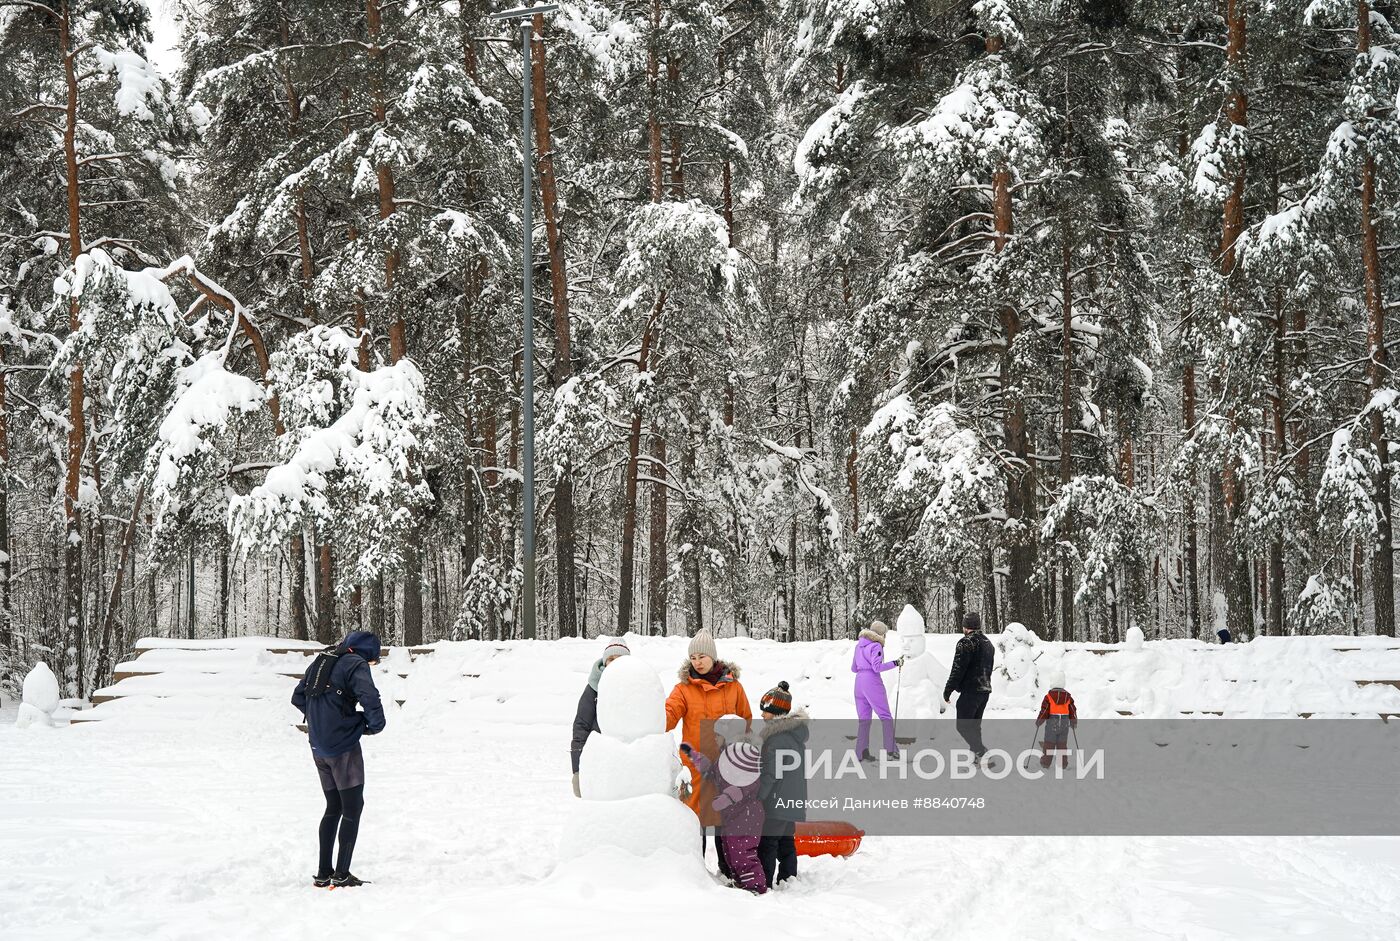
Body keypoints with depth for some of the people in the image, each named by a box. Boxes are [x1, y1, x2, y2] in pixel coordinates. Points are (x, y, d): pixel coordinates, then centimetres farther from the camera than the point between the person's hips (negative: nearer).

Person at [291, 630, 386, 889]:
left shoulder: (321, 661, 14)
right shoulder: (355, 664, -11)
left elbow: (298, 697, 19)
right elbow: (370, 698, -26)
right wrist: (375, 725, -8)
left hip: (319, 748, 8)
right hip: (343, 746, -8)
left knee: (333, 808, 17)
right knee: (352, 809, 2)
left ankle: (323, 873, 17)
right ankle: (342, 875, 0)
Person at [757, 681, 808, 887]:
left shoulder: (776, 737, -17)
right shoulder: (797, 733, 12)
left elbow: (770, 774, -20)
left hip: (777, 802, -9)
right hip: (795, 800, 9)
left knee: (767, 844, -6)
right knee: (786, 842, 17)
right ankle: (788, 880, 22)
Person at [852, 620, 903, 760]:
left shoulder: (859, 645, 15)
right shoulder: (876, 646, -8)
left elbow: (853, 668, 17)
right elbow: (877, 667, -17)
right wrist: (895, 663, -11)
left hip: (859, 681, 7)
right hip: (872, 682, -7)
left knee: (863, 719, 8)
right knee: (885, 716, 0)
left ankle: (862, 752, 2)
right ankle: (890, 749, -3)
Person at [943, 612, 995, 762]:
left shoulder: (966, 643, -13)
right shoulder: (988, 643, 16)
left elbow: (957, 670, -16)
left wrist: (947, 690, -10)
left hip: (970, 692, -9)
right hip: (985, 690, 9)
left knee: (963, 726, -5)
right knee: (975, 725, 17)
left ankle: (982, 753, -16)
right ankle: (977, 756, 17)